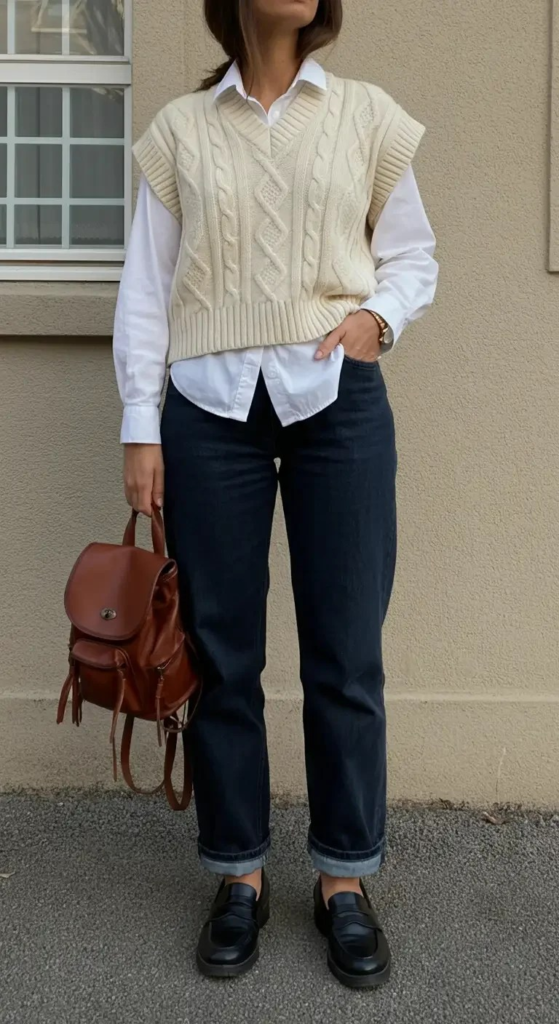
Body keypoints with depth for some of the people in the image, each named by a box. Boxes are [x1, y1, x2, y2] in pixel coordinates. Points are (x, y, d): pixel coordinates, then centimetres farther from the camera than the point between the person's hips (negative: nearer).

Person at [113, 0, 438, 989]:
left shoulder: (368, 115, 10)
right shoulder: (179, 128, 10)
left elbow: (414, 253, 14)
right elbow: (145, 285, 6)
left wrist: (377, 316, -8)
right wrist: (139, 425, 0)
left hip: (339, 400, 0)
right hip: (210, 405, 1)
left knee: (346, 653, 1)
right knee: (222, 652, 4)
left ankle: (345, 878, 18)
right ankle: (240, 875, 20)